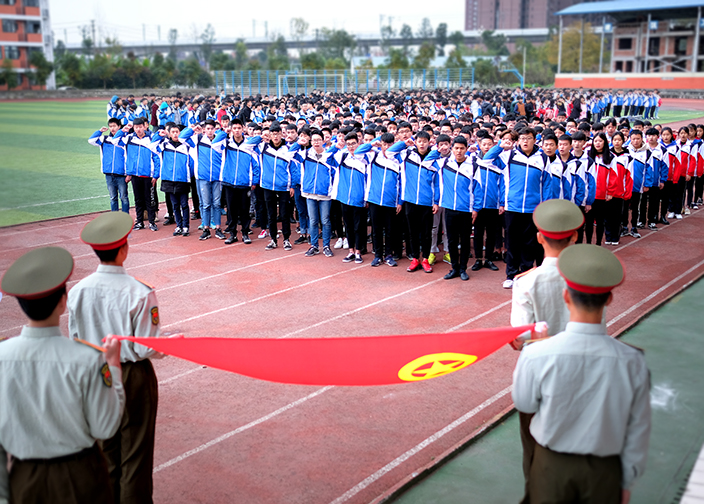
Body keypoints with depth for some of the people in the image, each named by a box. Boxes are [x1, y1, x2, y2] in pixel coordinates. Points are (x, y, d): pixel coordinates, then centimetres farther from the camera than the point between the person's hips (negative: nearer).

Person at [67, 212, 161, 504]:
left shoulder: (78, 291, -10)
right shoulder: (140, 293, -23)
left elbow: (74, 341, 0)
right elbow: (146, 349, -19)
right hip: (134, 376, -4)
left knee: (105, 445, 21)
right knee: (136, 450, 11)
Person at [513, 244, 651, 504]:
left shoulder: (536, 356, -26)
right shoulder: (632, 362, -21)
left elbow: (524, 404, -6)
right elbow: (637, 431, -8)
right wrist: (627, 482, 9)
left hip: (553, 465, -1)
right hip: (604, 471, 1)